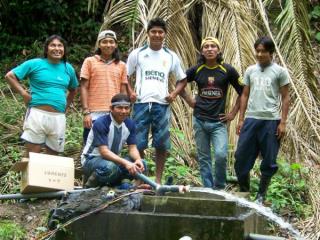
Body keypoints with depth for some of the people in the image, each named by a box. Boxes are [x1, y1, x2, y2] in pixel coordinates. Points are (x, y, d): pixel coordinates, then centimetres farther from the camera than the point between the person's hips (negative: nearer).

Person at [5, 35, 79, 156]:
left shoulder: (68, 68, 12)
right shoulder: (35, 64, -1)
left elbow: (73, 90, 29)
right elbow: (10, 76, 1)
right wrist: (24, 93, -7)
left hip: (58, 117, 4)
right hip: (38, 114, -4)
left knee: (52, 156, 10)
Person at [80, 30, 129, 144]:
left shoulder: (121, 65, 13)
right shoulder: (90, 61, 5)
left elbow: (123, 91, 13)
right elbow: (83, 88, 1)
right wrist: (86, 112, -8)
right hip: (94, 114, -2)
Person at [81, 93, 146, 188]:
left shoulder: (130, 124, -2)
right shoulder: (100, 123, -22)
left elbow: (132, 148, -3)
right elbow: (104, 151, -29)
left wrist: (138, 160, -27)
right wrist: (125, 162, -41)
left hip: (113, 159, 7)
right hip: (92, 159, -6)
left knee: (141, 164, -16)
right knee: (110, 167, -39)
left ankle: (111, 182, 2)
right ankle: (90, 186, -10)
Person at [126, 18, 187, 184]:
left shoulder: (171, 56, 11)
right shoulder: (137, 54, 6)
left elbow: (182, 80, 18)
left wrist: (174, 94, 2)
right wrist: (129, 93, -4)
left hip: (162, 104, 1)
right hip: (141, 103, -1)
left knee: (161, 144, 1)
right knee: (138, 143, -2)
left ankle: (158, 180, 11)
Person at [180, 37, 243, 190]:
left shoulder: (227, 70, -4)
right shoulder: (196, 70, 2)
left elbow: (242, 92, 4)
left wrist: (233, 113, 2)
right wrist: (189, 100, 8)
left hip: (218, 121, -2)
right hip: (200, 121, 2)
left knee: (221, 155, -16)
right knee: (204, 158, 7)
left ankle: (219, 187, 4)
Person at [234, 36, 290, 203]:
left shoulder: (280, 72, 2)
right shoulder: (250, 71, 12)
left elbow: (285, 98, 2)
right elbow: (245, 95, 15)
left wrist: (283, 122, -5)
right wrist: (241, 119, 8)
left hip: (271, 121, -3)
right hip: (251, 119, 3)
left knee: (268, 161, 2)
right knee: (242, 157, 2)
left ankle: (261, 195, 15)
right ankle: (244, 192, 17)